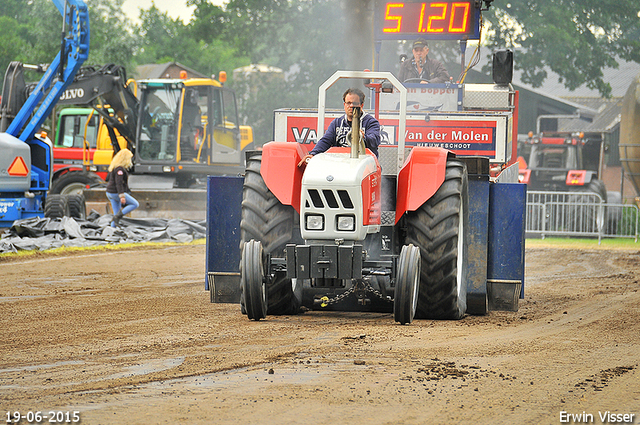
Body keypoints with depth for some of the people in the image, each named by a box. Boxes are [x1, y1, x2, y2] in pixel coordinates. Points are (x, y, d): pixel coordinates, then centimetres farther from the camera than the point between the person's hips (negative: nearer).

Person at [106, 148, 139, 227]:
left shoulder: (113, 167, 11)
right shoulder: (120, 169, -18)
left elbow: (108, 178, 22)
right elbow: (118, 183, -26)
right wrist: (122, 196, -30)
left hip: (110, 193, 10)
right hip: (116, 193, -10)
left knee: (117, 214, 12)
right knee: (135, 204, -1)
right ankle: (117, 216, -10)